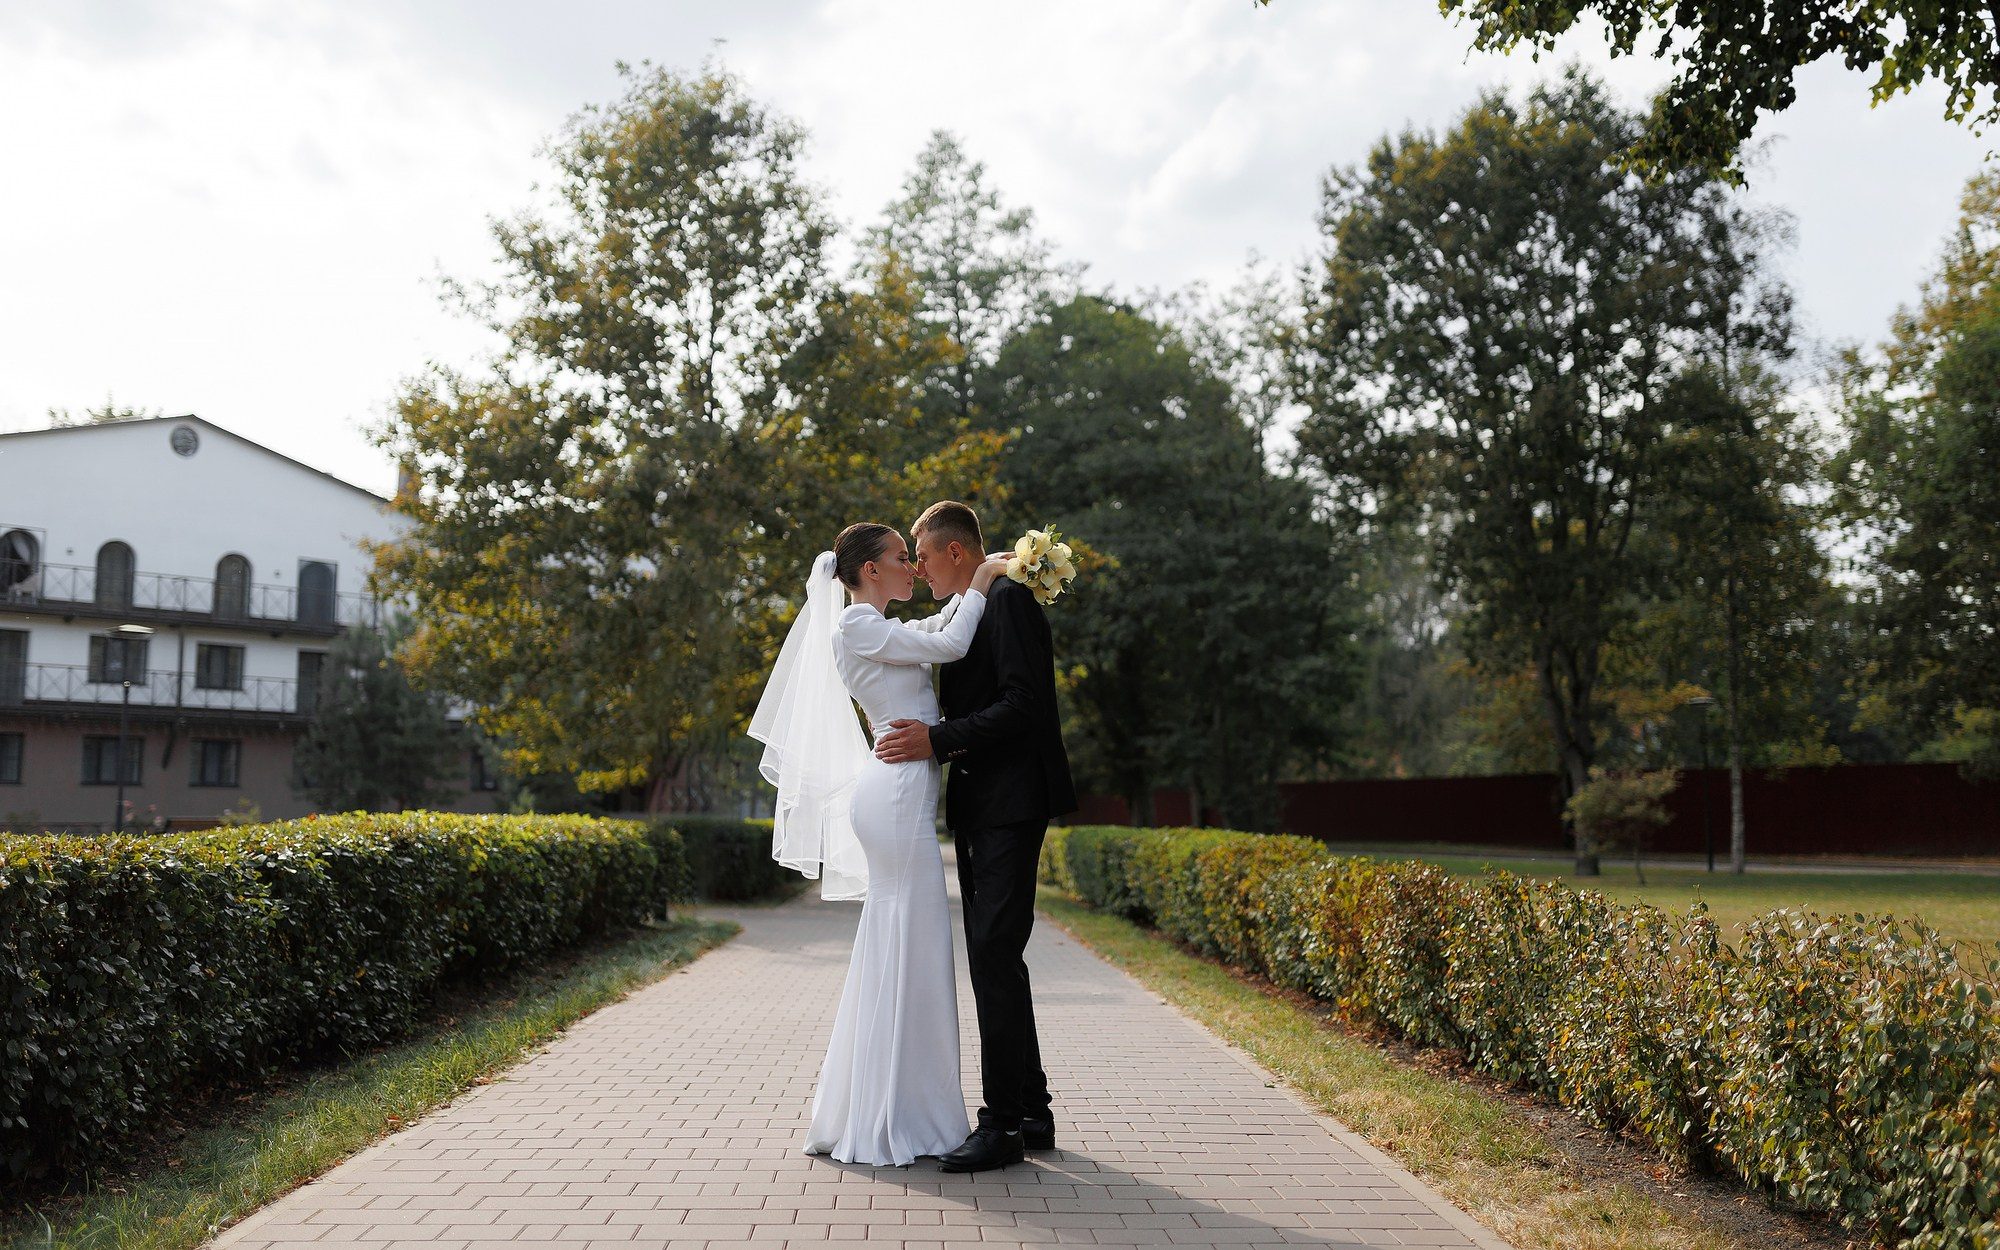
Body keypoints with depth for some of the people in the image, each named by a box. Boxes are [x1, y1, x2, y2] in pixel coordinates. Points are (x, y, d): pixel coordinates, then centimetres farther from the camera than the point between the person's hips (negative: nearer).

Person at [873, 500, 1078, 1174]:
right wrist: (920, 732, 15)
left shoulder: (1009, 600, -10)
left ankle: (1004, 1122, -5)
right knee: (994, 959, 11)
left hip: (1010, 806, -10)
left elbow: (1023, 704, -20)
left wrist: (938, 740, -20)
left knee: (995, 955, -11)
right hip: (978, 809, 10)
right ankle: (1031, 1110, 19)